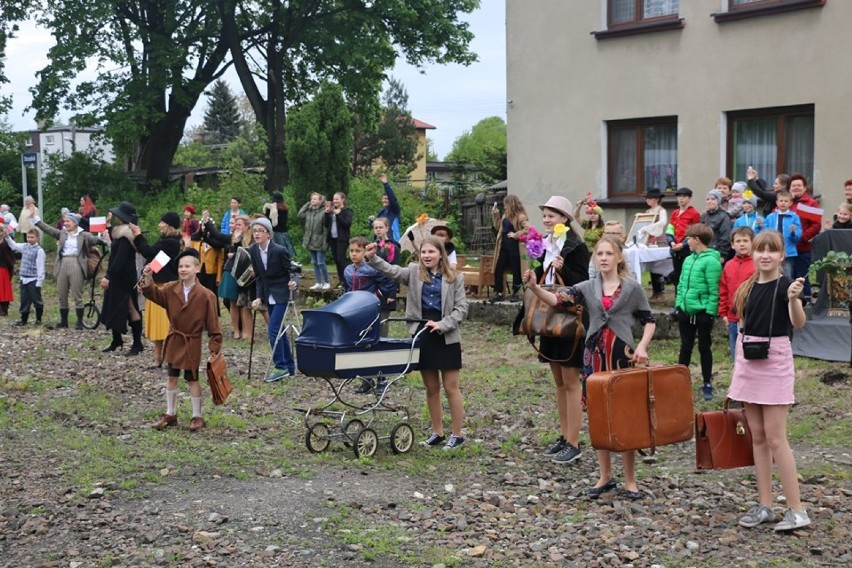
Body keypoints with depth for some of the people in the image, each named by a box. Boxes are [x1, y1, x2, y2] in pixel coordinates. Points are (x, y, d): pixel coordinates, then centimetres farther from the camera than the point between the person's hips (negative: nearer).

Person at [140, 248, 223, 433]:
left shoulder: (206, 295, -16)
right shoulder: (171, 288, -3)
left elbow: (213, 325, -13)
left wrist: (214, 348, -13)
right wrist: (148, 278, -21)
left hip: (192, 343, -4)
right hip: (174, 341, 4)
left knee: (192, 380, 4)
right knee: (172, 377, 12)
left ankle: (197, 417, 18)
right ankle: (170, 414, 25)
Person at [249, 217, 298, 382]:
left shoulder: (279, 250, -20)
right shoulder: (253, 251, -2)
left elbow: (291, 271, -11)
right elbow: (258, 277, 5)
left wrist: (293, 283, -31)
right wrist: (259, 297, -4)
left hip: (281, 293, -7)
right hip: (269, 295, 7)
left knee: (273, 330, -13)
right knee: (279, 330, 12)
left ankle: (281, 367, -4)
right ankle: (289, 367, 21)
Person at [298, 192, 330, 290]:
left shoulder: (324, 212, -13)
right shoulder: (309, 211, 6)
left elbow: (326, 228, -13)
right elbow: (300, 215, -2)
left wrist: (325, 242, -16)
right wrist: (307, 204, 2)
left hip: (319, 242, -6)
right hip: (310, 242, 6)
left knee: (321, 263, -4)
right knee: (314, 263, 11)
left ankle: (327, 282, 10)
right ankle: (319, 283, 19)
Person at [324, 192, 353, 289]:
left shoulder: (347, 211, -4)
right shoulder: (331, 211, 15)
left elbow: (347, 224, -17)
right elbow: (325, 224, 10)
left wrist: (338, 214, -21)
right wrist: (326, 213, -3)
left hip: (342, 239, -7)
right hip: (332, 238, 7)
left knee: (341, 259, -13)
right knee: (336, 260, 8)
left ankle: (345, 281, -11)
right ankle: (341, 281, 14)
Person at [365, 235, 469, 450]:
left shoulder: (455, 278, -1)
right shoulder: (414, 272, 5)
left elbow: (461, 308, -4)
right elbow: (392, 271, -9)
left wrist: (442, 324, -16)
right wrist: (373, 258, -25)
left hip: (447, 338, -3)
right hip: (422, 334, 3)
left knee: (451, 388, 2)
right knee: (431, 388, 11)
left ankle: (457, 435, 12)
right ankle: (437, 433, 21)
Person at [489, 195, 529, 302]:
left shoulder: (520, 216, -12)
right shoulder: (506, 215, 13)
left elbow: (528, 228, -24)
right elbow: (498, 227, 21)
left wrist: (515, 235, -18)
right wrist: (495, 215, 11)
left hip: (514, 246, -8)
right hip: (504, 246, 8)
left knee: (516, 270, 1)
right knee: (498, 270, 5)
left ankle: (515, 294, 10)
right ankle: (499, 294, 11)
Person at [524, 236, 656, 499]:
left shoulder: (633, 288, 1)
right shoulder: (588, 287, 6)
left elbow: (649, 321, 7)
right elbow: (557, 299, -9)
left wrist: (642, 346, -10)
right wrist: (534, 287, -27)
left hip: (623, 355, -3)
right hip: (595, 355, 3)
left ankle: (630, 481, 10)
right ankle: (605, 476, 20)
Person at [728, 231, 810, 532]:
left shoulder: (785, 285, -11)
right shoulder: (749, 288, 8)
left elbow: (798, 323, -27)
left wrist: (793, 298, -47)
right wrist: (739, 368, 15)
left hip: (774, 363, -7)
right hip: (748, 363, 7)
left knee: (775, 438, -8)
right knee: (757, 436, 9)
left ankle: (797, 510, -2)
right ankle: (765, 506, 16)